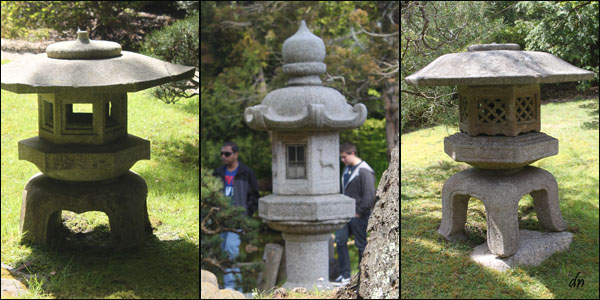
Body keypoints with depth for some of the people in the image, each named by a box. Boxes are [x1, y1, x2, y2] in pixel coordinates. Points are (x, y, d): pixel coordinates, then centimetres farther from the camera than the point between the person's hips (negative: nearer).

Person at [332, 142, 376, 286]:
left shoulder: (364, 171, -15)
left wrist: (359, 212, -14)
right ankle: (345, 275, 12)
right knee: (340, 241, 4)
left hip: (358, 216, -8)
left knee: (361, 245, 4)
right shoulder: (347, 169, 12)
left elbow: (370, 195, -20)